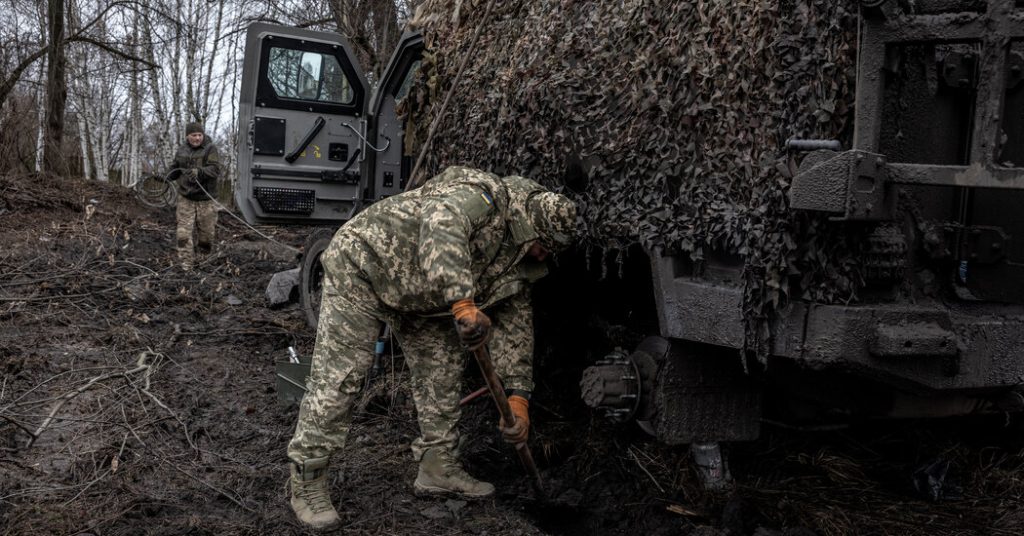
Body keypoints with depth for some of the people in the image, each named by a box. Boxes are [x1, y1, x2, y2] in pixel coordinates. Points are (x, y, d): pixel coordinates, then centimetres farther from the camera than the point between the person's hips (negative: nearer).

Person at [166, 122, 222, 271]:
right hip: (186, 198, 3)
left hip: (205, 198, -3)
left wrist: (199, 172, -35)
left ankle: (204, 257, 30)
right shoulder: (182, 150, 9)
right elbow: (173, 168, 25)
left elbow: (216, 169, -19)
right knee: (184, 231, -6)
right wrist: (175, 173, 2)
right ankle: (186, 263, -2)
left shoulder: (210, 149, -6)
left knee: (206, 230, 6)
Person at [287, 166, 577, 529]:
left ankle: (437, 467, 18)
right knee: (339, 375, -10)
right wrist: (463, 302, -52)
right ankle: (307, 480, 2)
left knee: (442, 366, 6)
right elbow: (441, 225, -45)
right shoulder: (484, 195, -24)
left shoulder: (519, 262, 3)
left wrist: (519, 397, -2)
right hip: (361, 265, -9)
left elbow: (516, 324, 5)